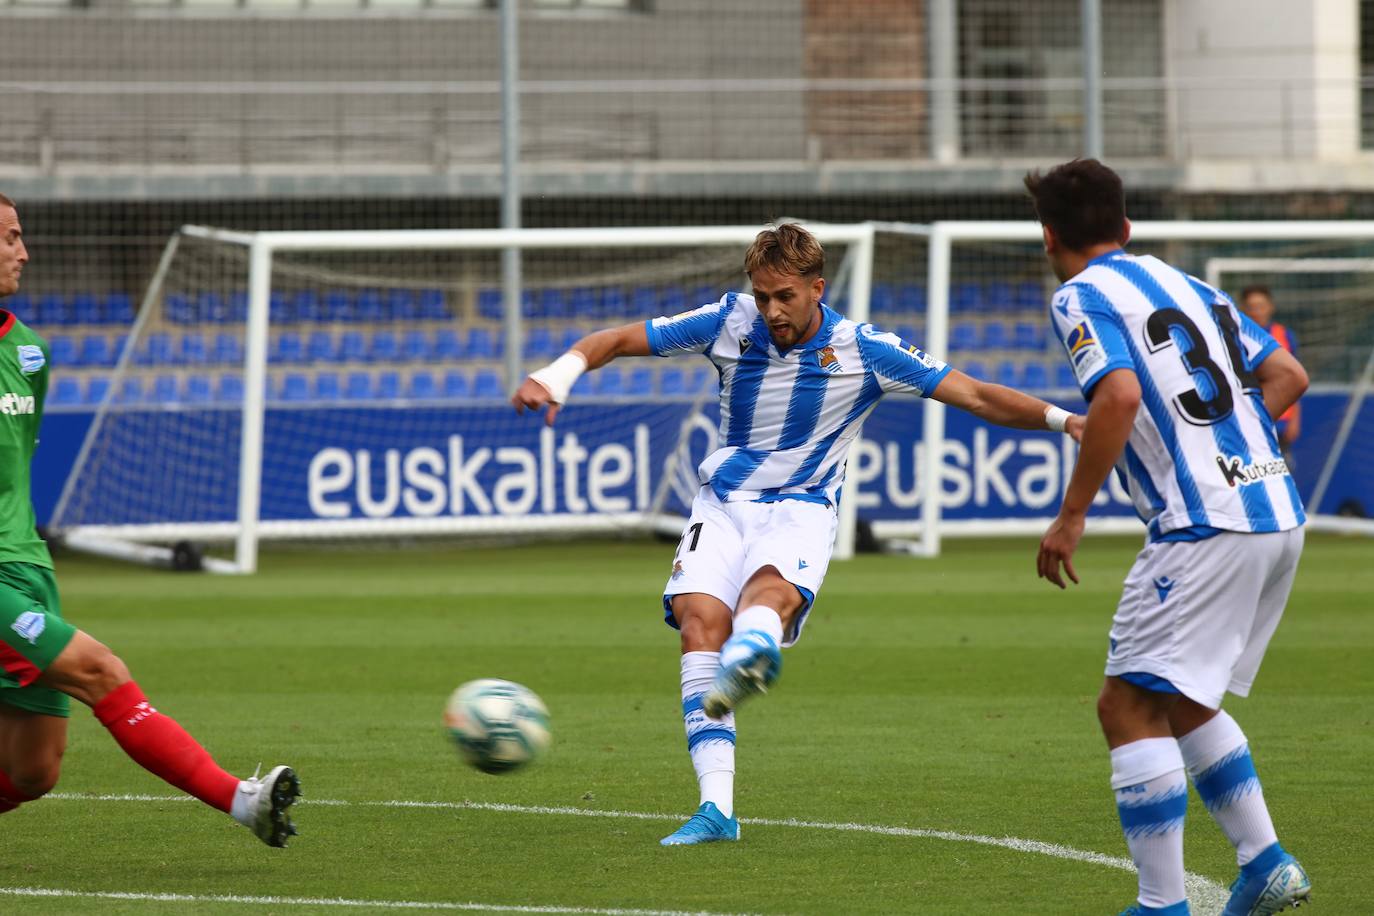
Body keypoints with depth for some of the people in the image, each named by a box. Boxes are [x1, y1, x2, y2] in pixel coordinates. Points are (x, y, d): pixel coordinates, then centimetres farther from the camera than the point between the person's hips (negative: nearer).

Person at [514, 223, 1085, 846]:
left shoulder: (865, 351, -7)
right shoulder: (729, 324, -3)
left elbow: (974, 396, -5)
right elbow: (621, 340, 3)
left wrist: (1063, 419, -16)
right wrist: (556, 375, -15)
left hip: (801, 508, -1)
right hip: (721, 505, 2)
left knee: (771, 589, -36)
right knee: (701, 622, -23)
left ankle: (751, 652, -73)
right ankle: (716, 807, -27)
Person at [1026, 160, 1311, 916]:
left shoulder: (1082, 296, -2)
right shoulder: (1184, 285, 21)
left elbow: (1119, 397, -19)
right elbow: (1287, 375, 21)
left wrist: (1071, 518, -13)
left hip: (1205, 526, -8)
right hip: (1277, 514, 8)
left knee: (1130, 708, -5)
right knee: (1179, 704, 21)